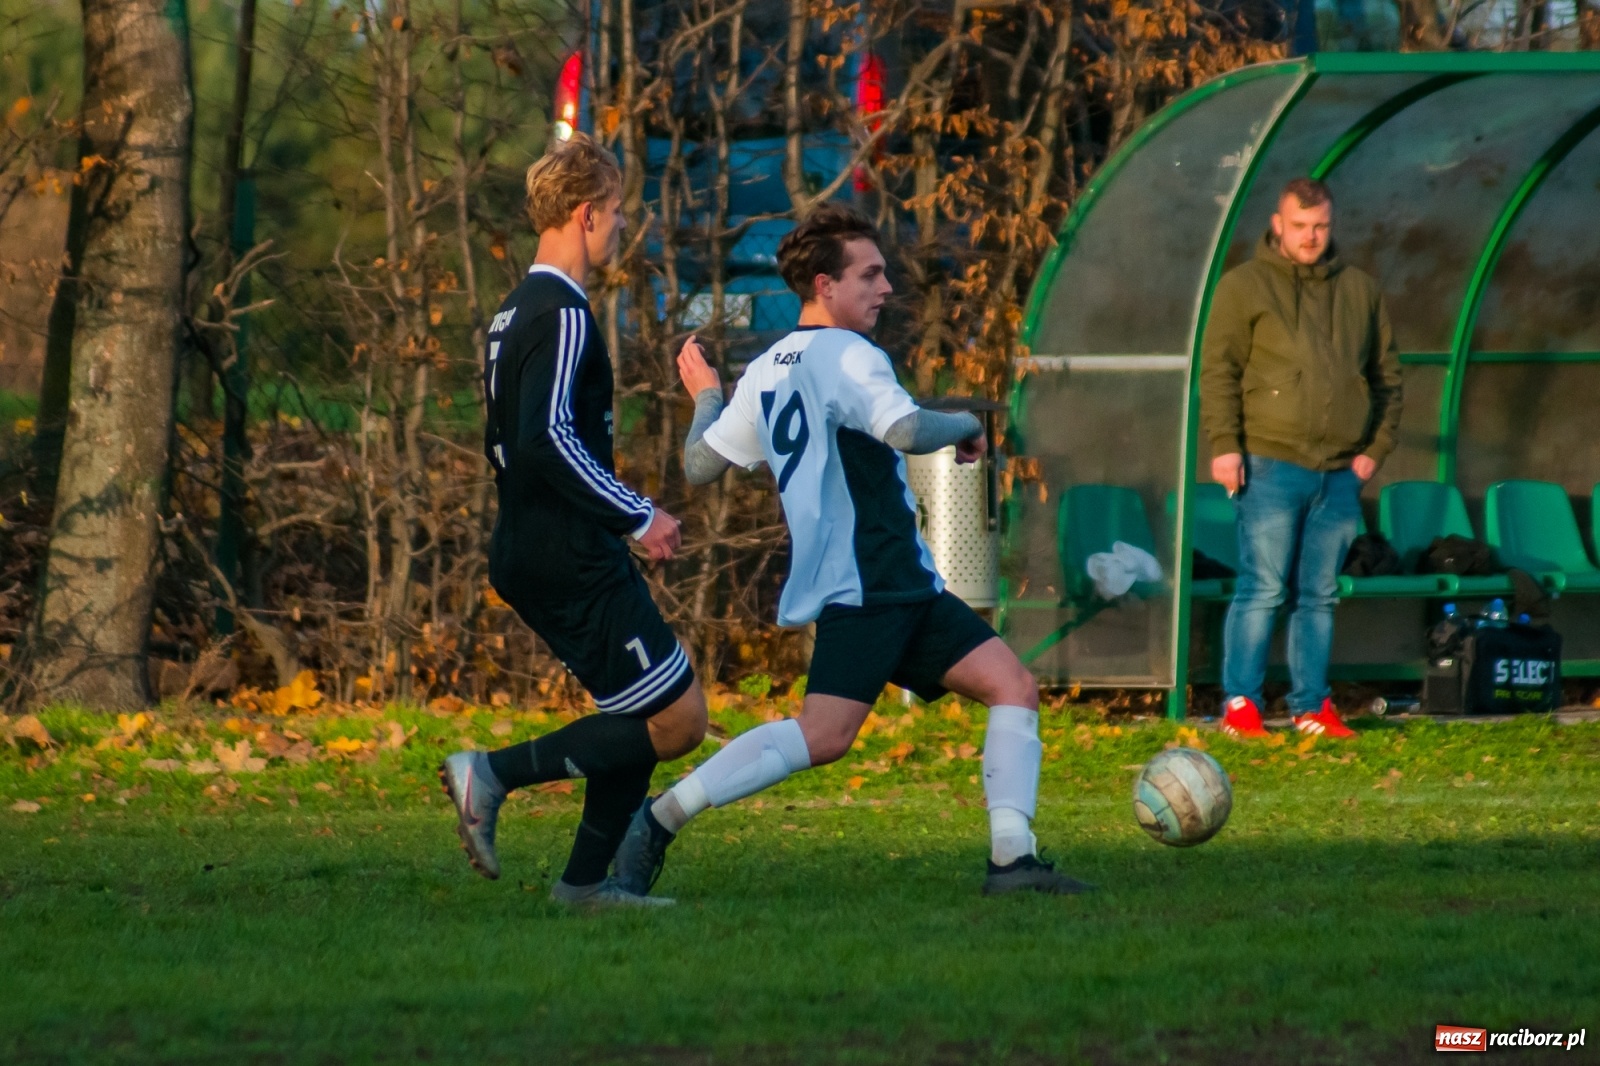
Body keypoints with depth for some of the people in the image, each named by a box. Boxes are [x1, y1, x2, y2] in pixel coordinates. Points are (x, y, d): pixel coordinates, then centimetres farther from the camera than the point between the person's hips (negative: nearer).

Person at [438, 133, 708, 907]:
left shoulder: (516, 313, 16)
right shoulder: (562, 316, -15)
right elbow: (548, 438, -26)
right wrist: (638, 517, -20)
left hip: (529, 554, 10)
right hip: (572, 562, -10)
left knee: (650, 717, 15)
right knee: (678, 719, -8)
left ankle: (586, 879, 12)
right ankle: (497, 774, -13)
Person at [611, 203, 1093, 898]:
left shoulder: (765, 373, 17)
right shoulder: (847, 357, -10)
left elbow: (699, 465, 21)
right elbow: (906, 431, -26)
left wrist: (706, 398, 41)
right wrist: (965, 426, -5)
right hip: (861, 586, -10)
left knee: (1014, 687, 5)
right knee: (824, 735, -21)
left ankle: (1013, 858, -3)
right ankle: (660, 818, -15)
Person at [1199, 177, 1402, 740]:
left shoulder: (1360, 291, 15)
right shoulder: (1244, 286, 3)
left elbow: (1386, 374, 19)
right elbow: (1218, 370, -2)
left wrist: (1376, 446, 7)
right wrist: (1224, 445, -12)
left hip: (1340, 471, 4)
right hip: (1271, 465, -4)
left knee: (1320, 594, 8)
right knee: (1262, 588, -8)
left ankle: (1312, 706, 13)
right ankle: (1240, 704, -5)